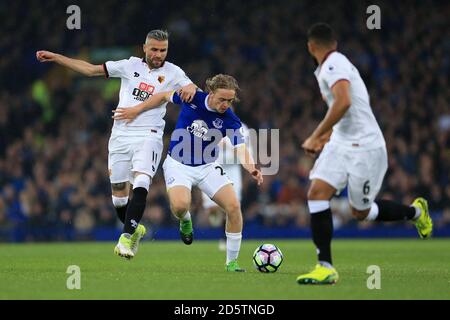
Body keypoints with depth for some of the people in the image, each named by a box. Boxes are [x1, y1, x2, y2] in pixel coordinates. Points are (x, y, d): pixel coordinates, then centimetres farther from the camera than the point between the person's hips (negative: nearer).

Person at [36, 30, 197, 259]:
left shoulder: (172, 72, 3)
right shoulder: (131, 66, 8)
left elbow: (193, 91, -10)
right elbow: (90, 69, 13)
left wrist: (191, 88, -34)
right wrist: (56, 58, 11)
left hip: (148, 137, -3)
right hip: (121, 136, 3)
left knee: (140, 184, -25)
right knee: (119, 194, 7)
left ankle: (126, 237, -26)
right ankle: (135, 228, 33)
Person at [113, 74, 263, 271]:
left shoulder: (230, 121, -14)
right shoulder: (192, 98, -13)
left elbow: (241, 149, -25)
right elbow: (164, 96, 5)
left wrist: (252, 169, -46)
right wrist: (136, 110, 4)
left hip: (208, 166, 2)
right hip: (178, 165, -1)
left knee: (233, 206, -15)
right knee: (180, 205, -30)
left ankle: (232, 262, 2)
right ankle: (185, 221, 11)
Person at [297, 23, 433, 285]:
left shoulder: (333, 65, -15)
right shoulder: (336, 64, 14)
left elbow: (343, 103, -30)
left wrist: (316, 136, -25)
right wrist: (327, 136, 31)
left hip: (364, 147, -9)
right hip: (341, 143, 9)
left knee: (361, 212, 4)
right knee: (317, 192, -7)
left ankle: (415, 211, 31)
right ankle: (326, 267, -9)